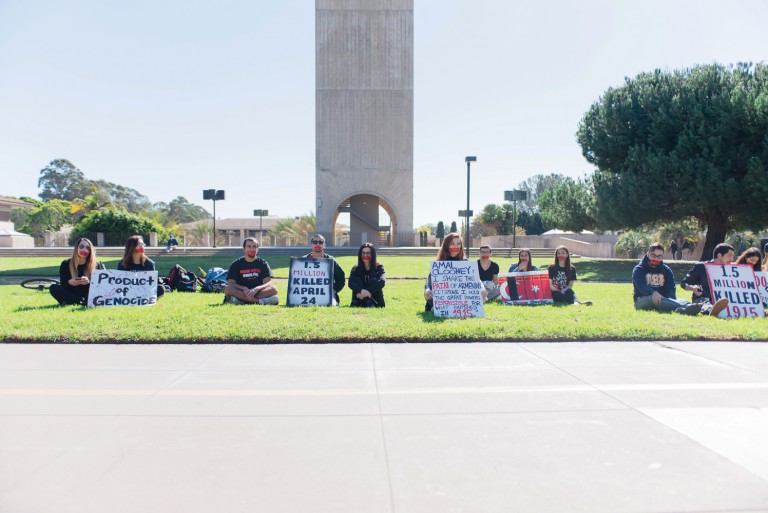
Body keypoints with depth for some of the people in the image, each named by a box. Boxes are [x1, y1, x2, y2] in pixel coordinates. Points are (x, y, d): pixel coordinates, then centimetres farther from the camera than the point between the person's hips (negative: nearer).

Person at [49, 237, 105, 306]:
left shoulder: (96, 265, 1)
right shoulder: (66, 264, 4)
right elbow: (62, 284, 0)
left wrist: (89, 282, -26)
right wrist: (69, 282, -24)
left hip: (87, 296, -1)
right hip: (71, 295, 1)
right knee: (53, 288, -24)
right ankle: (82, 303, -35)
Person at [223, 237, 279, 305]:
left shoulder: (263, 263, 8)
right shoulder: (236, 264, 7)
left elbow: (268, 283, -3)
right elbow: (231, 283, -4)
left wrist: (256, 289, -24)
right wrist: (244, 288, -23)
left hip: (258, 292, 1)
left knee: (274, 289, -28)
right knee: (228, 289, -31)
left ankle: (241, 300, -35)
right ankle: (260, 301, -40)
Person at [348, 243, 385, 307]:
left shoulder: (379, 267, 0)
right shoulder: (355, 269, 5)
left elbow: (382, 282, -19)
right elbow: (350, 283, -14)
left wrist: (368, 291, -30)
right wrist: (361, 291, -34)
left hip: (375, 303, -1)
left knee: (373, 280, -22)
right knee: (357, 280, -17)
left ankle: (370, 303, -34)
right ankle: (356, 302, -31)